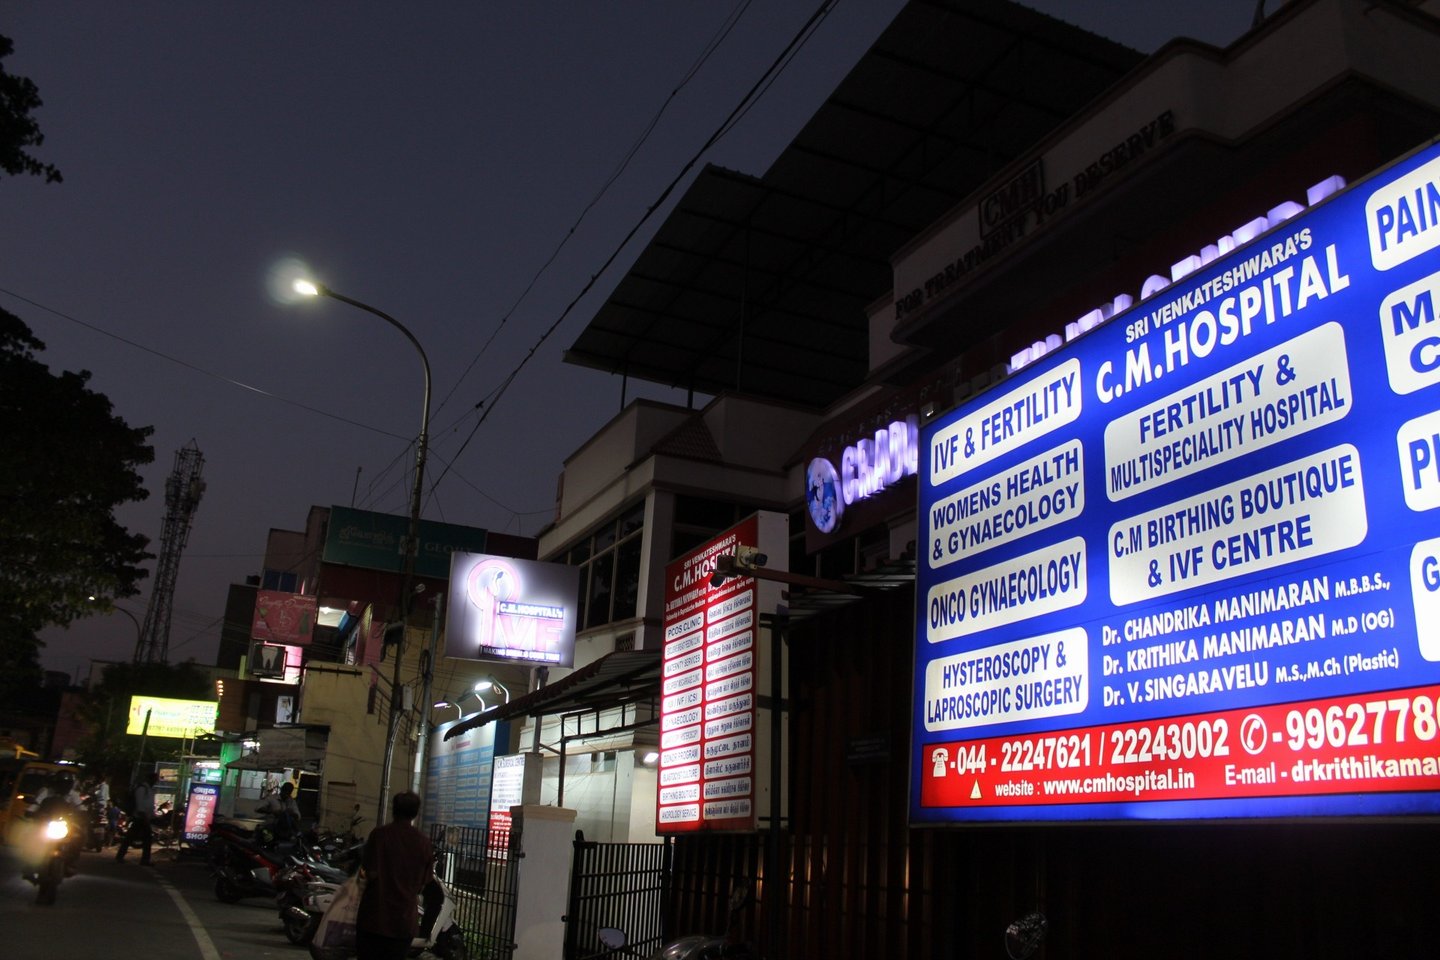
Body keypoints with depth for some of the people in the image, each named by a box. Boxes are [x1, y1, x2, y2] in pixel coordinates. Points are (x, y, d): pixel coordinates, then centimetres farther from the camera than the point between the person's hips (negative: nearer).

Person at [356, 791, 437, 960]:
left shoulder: (379, 834, -8)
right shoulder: (423, 842, -3)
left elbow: (371, 873, -11)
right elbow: (423, 884, 2)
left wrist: (363, 872, 11)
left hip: (375, 916, -2)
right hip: (405, 920, 2)